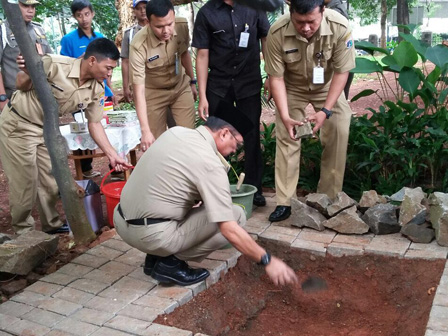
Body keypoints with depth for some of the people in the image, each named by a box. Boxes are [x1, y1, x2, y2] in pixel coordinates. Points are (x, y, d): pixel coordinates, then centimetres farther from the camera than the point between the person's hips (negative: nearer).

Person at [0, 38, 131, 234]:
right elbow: (22, 86, -14)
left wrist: (112, 155, -8)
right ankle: (23, 231, 21)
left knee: (50, 182, 11)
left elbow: (95, 123, -2)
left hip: (47, 129, 6)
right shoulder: (55, 65, -28)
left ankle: (51, 226, 29)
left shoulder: (96, 90, -11)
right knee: (25, 183, 1)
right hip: (17, 125, -6)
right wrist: (29, 73, -37)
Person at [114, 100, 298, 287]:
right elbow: (229, 229, -19)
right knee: (236, 215, -1)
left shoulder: (175, 131, 6)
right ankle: (171, 262, -1)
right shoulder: (210, 164, -16)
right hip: (152, 235, -8)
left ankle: (156, 256, 17)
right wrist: (267, 261, -11)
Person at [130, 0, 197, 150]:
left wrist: (192, 81, 12)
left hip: (181, 87, 3)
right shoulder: (139, 46, -32)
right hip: (153, 93, -3)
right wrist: (145, 131, -36)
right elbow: (139, 90, -32)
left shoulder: (182, 25, -20)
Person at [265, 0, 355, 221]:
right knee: (286, 139, -7)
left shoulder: (340, 28, -31)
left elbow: (341, 72, -20)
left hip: (328, 87, 0)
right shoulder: (277, 33, -30)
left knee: (338, 136, -7)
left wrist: (325, 110, -27)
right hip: (292, 88, 0)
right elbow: (276, 77, -21)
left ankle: (329, 199, 8)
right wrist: (285, 116, -30)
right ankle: (284, 203, 2)